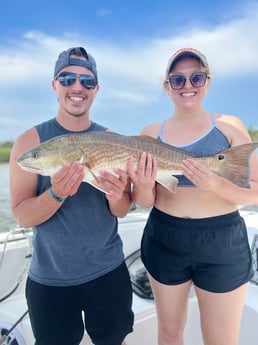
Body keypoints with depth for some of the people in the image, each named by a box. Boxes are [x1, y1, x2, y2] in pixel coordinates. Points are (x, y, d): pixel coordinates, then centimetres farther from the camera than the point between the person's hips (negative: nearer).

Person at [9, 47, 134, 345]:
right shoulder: (30, 141, -9)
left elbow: (122, 212, -2)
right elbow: (22, 216, -11)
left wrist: (116, 197, -24)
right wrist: (56, 194, -29)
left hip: (109, 272, 2)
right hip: (49, 279, -1)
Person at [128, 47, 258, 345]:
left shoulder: (229, 126, -6)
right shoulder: (151, 133, -1)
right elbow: (144, 202, 0)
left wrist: (217, 185, -25)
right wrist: (143, 186, -23)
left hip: (222, 242, -1)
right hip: (163, 240, 2)